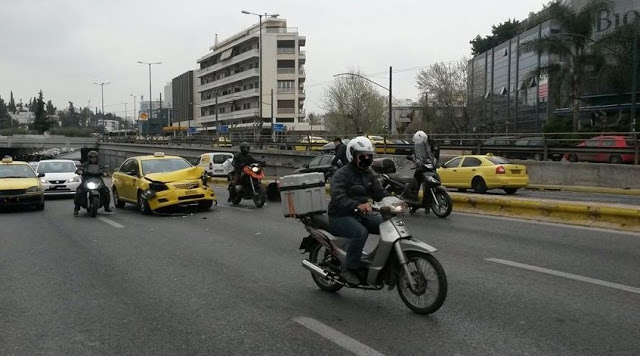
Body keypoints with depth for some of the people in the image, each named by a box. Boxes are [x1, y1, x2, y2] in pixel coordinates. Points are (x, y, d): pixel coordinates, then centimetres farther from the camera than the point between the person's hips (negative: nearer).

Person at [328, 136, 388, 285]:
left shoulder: (368, 173, 13)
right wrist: (357, 205, -47)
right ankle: (349, 268, -21)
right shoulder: (342, 174, -14)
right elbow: (337, 198, -29)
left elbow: (379, 192, 10)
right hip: (340, 216, -8)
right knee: (361, 232, -34)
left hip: (360, 214, 8)